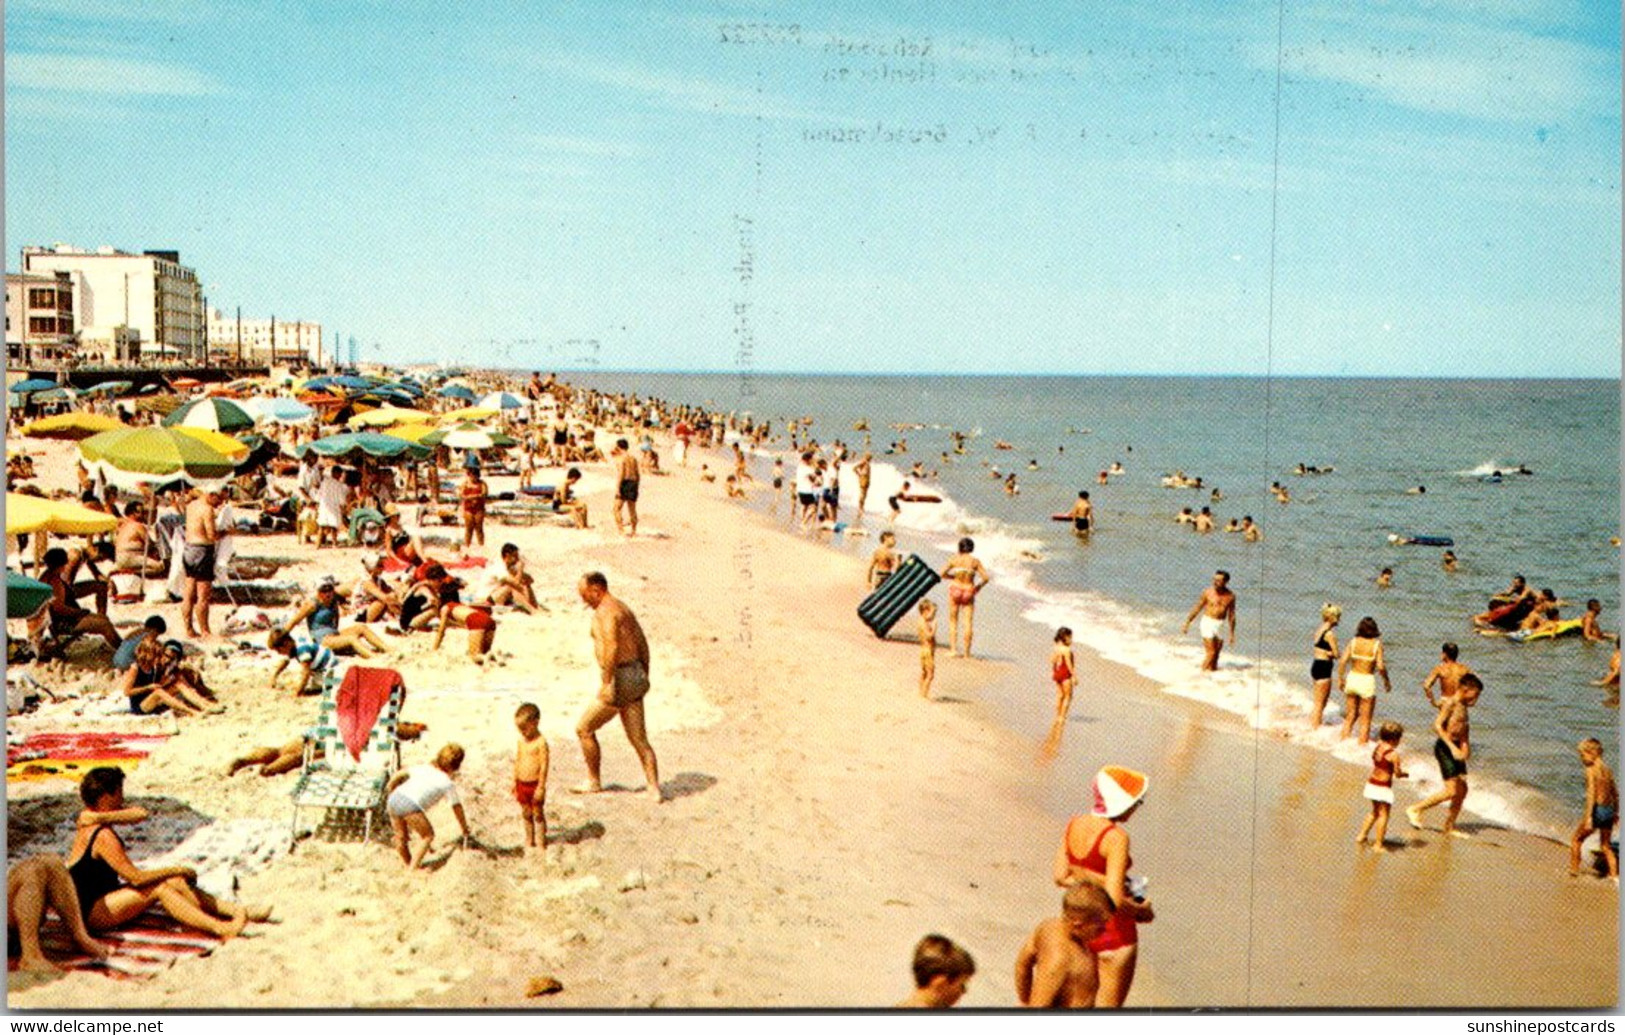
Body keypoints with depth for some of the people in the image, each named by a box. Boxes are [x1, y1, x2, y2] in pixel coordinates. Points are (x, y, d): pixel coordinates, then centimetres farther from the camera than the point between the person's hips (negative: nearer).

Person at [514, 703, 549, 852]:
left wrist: (541, 787, -16)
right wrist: (515, 781, 16)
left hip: (535, 785, -6)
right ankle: (529, 839, 27)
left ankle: (541, 840, 18)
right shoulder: (521, 740, 5)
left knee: (538, 812, 5)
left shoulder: (541, 742, -17)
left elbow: (544, 765, -17)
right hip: (522, 784, 6)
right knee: (526, 813, 15)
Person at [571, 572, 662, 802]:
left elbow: (612, 647, -28)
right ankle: (654, 789, 10)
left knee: (584, 729, 8)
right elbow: (643, 645, 21)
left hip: (619, 678, -9)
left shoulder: (605, 612, -14)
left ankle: (593, 782, 18)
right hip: (635, 676, 9)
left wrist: (606, 682, -28)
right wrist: (643, 677, 27)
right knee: (639, 739, 12)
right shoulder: (624, 608, 16)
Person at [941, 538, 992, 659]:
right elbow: (986, 578, -5)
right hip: (969, 591, 0)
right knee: (968, 622, 4)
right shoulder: (975, 561, -2)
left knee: (953, 621, 11)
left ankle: (954, 649, 0)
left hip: (955, 590, 0)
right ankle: (967, 652, 4)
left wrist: (953, 576, 10)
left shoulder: (954, 559, -2)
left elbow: (942, 573, -7)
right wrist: (979, 586, 12)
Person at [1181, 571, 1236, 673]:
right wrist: (1187, 624, 1)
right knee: (1211, 653, -11)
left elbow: (1231, 615, 8)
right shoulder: (1208, 592, -9)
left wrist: (1232, 634, 11)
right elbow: (1197, 609, 0)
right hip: (1208, 623, -3)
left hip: (1220, 626, 3)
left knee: (1216, 654, 8)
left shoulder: (1230, 596, -1)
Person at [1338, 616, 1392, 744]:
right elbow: (1380, 667, -15)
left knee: (1350, 715, 18)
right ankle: (1362, 743, 13)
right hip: (1367, 681, -3)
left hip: (1352, 678, 3)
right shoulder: (1376, 644, -10)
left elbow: (1343, 661, -6)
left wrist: (1340, 678, 5)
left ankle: (1343, 738, 20)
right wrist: (1387, 681, 0)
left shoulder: (1353, 642, -2)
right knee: (1365, 719, 9)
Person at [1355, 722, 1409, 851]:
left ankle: (1361, 835, 29)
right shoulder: (1393, 754, -18)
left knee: (1375, 812, 25)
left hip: (1371, 783, 7)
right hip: (1383, 787, -7)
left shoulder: (1376, 748, 3)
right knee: (1383, 815, 4)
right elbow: (1397, 774, -14)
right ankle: (1378, 844, 8)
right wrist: (1405, 774, 8)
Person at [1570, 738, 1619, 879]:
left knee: (1576, 840, 11)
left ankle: (1574, 869, 14)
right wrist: (1616, 812, 29)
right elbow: (1615, 792, 18)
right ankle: (1615, 875, 14)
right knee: (1606, 846, 18)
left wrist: (1588, 817, -23)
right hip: (1609, 810, 7)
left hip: (1597, 811, -7)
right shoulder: (1607, 770, 9)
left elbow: (1591, 795, -20)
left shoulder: (1591, 770, -14)